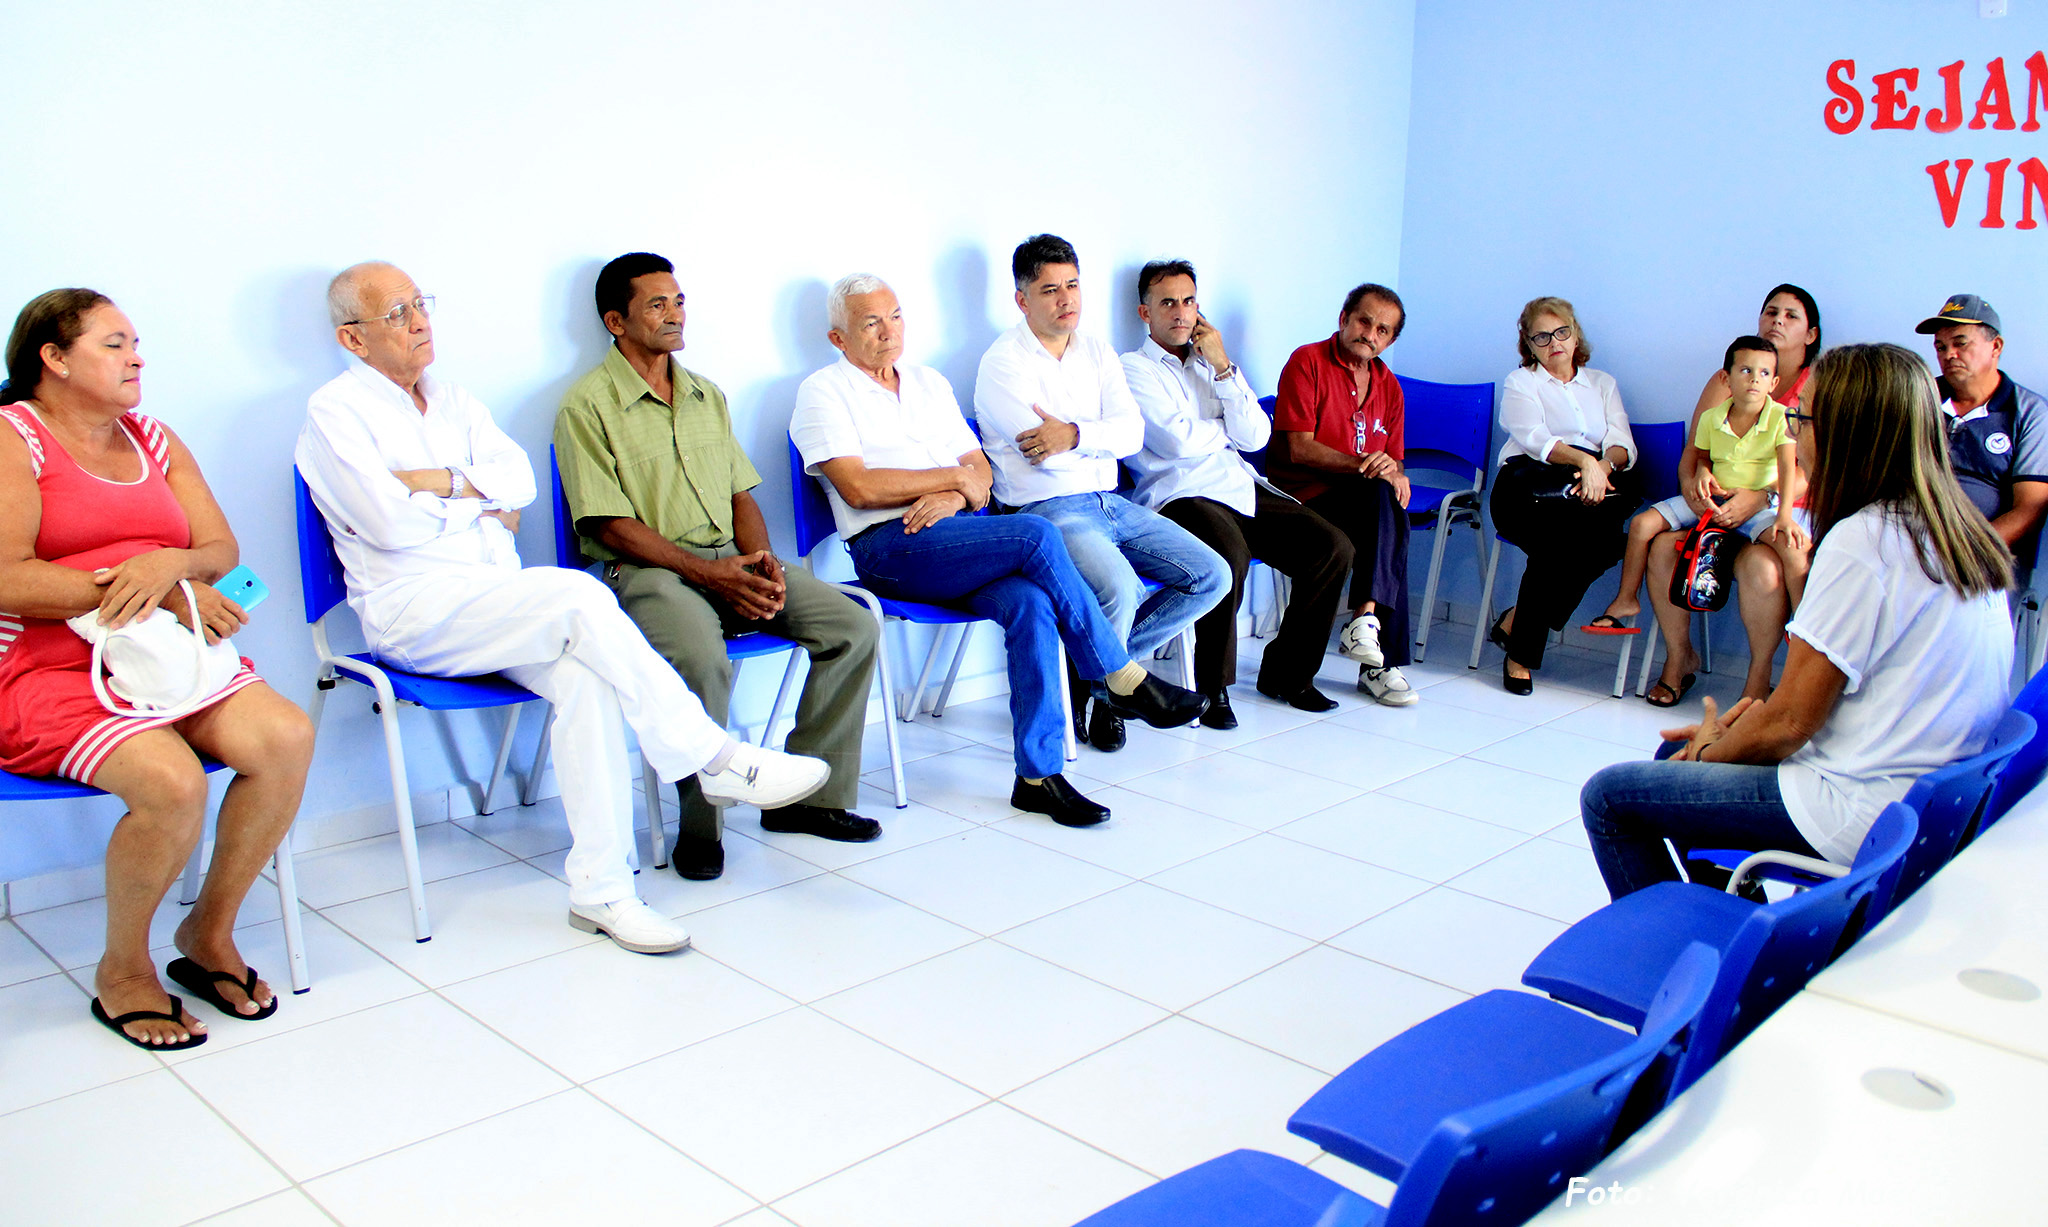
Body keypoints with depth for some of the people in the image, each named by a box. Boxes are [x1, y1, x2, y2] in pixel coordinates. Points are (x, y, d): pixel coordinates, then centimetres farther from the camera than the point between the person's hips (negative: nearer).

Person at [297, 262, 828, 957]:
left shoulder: (452, 401, 21)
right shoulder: (334, 412, 2)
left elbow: (520, 479, 7)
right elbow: (391, 523, -11)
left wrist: (442, 481, -7)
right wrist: (485, 505, 2)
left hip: (501, 604, 5)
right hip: (411, 607, -5)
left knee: (584, 676, -26)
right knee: (578, 596, -30)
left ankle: (600, 890, -24)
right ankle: (717, 761, -24)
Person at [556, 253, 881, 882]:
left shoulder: (707, 396, 20)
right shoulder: (587, 404, -2)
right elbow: (611, 525, -9)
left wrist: (763, 560, -4)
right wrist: (707, 573, -18)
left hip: (732, 561, 6)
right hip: (646, 571, -6)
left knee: (855, 628, -13)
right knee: (702, 659, -37)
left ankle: (808, 796, -3)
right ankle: (699, 824, -15)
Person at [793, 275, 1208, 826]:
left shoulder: (930, 384, 25)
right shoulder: (824, 392, 6)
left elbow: (982, 476, 17)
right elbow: (859, 487, -9)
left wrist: (955, 498, -7)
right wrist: (955, 475, -4)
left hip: (962, 538, 5)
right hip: (888, 547, -5)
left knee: (1030, 604, -28)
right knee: (1037, 535, -26)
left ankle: (1038, 774, -27)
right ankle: (1126, 681, -15)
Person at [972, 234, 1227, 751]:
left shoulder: (1097, 351, 14)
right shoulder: (1004, 361, -5)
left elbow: (1133, 432, -1)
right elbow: (1047, 454, -16)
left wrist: (1074, 434, -18)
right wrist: (1104, 433, -1)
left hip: (1110, 503, 7)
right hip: (1046, 510, -7)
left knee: (1212, 576, -4)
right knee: (1119, 589, -34)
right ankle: (1097, 687, -1)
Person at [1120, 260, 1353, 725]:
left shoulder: (1214, 363, 22)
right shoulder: (1134, 368, 5)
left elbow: (1256, 437, 6)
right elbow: (1178, 442, -11)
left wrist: (1223, 366, 0)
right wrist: (1229, 427, 8)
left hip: (1242, 489, 6)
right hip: (1180, 493, -6)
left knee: (1333, 547, -11)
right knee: (1229, 555, -36)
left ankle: (1286, 672, 4)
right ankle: (1213, 686, -16)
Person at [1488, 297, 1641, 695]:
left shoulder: (1603, 383, 27)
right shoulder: (1519, 382, 17)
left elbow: (1623, 444, 10)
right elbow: (1534, 438, -4)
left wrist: (1605, 464, -15)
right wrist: (1583, 460, -23)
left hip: (1597, 479, 3)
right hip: (1531, 480, -3)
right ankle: (1521, 652, -25)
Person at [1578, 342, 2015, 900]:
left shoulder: (1861, 541, -21)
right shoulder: (1963, 537, 7)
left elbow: (1787, 724, -18)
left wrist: (1710, 751, 1)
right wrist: (1741, 725, 8)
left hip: (1860, 815, -10)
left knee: (1608, 796, -2)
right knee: (1679, 753, 24)